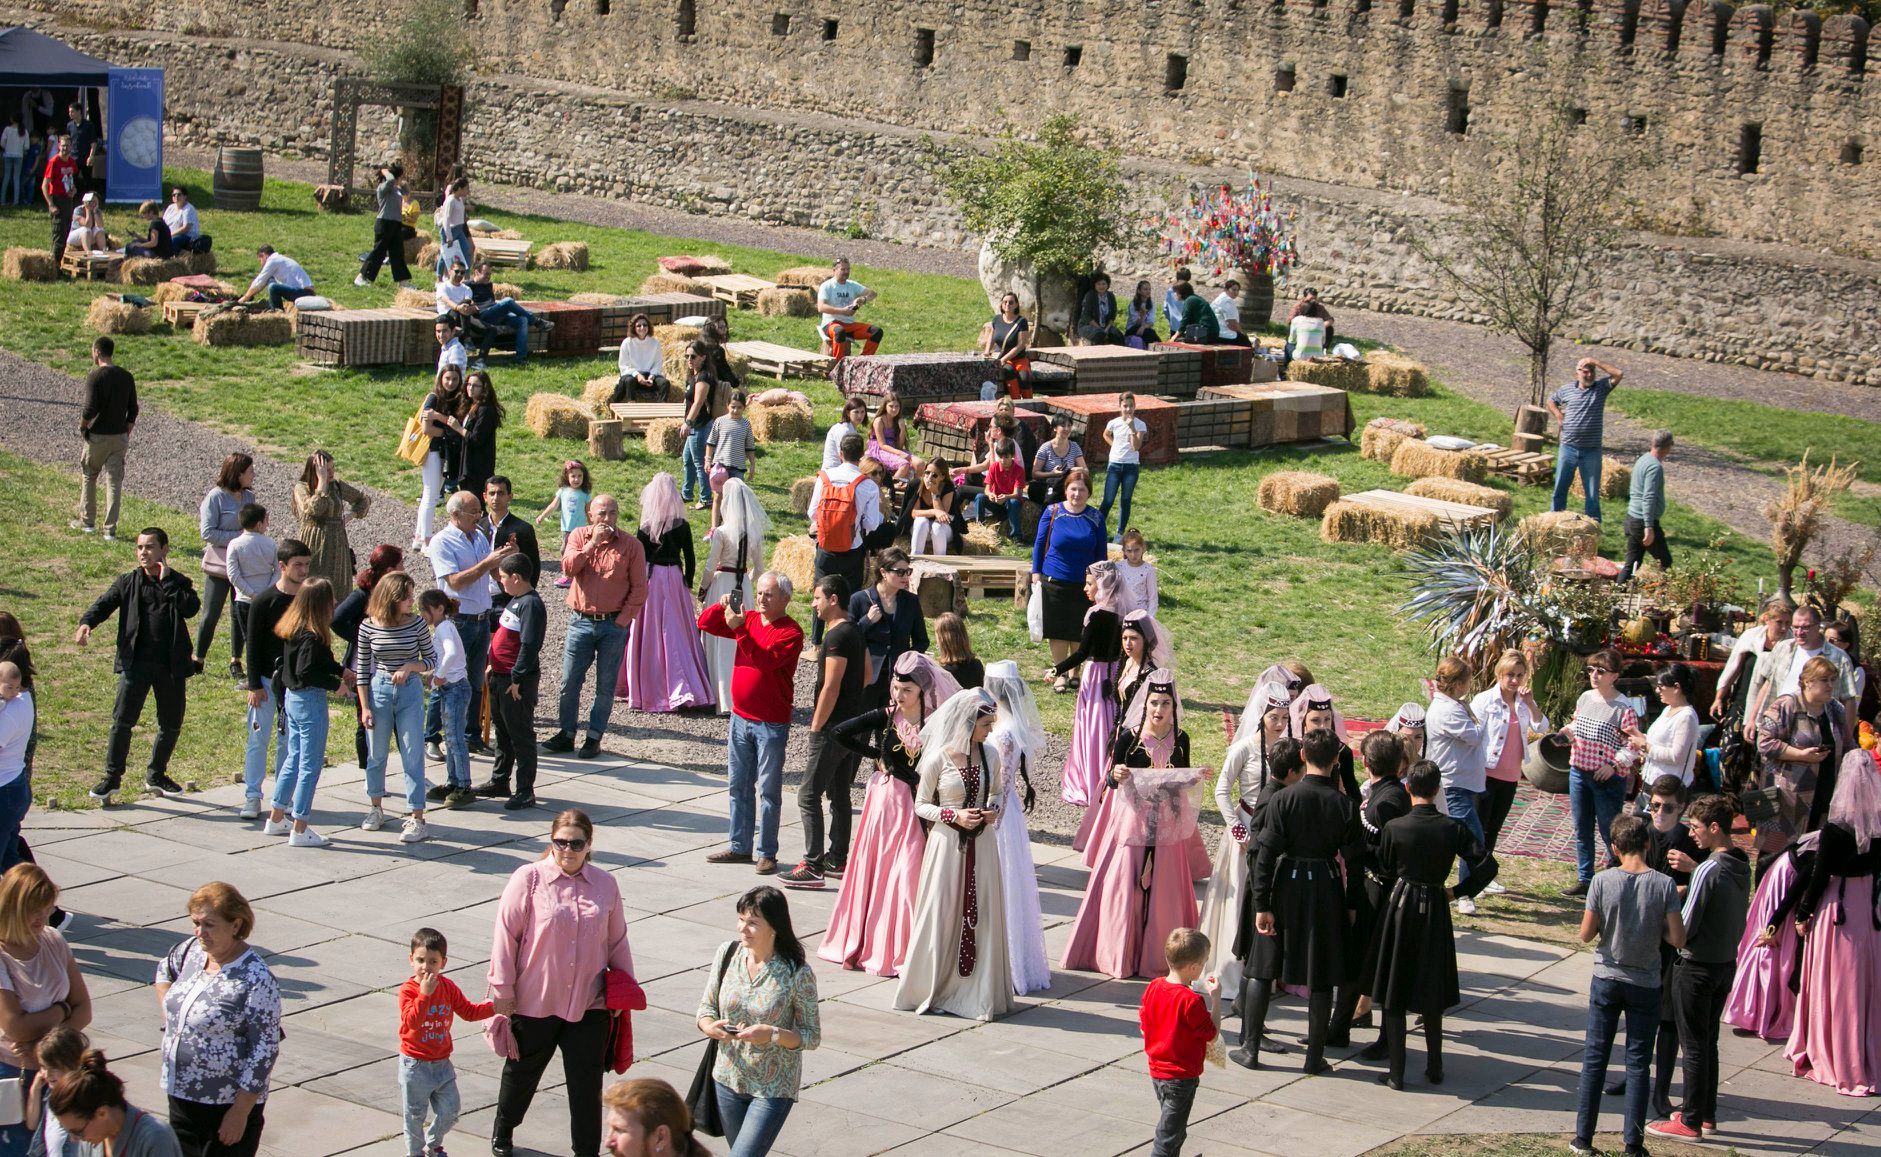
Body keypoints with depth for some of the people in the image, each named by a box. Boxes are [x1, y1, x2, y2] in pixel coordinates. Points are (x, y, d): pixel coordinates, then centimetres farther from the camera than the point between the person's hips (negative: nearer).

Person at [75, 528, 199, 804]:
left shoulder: (178, 583, 6)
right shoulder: (128, 582, 7)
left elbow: (191, 608, -13)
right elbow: (105, 603, -4)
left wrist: (166, 581, -13)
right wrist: (86, 622, -23)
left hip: (170, 665, 1)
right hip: (136, 662, -1)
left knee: (172, 724, 10)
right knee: (122, 720, -9)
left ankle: (156, 775, 28)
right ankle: (112, 777, 1)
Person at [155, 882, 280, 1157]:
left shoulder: (255, 979, -19)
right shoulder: (192, 951, 2)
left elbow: (265, 1050, -18)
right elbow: (164, 970, 27)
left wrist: (240, 1112, -19)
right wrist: (169, 1018, 13)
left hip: (228, 1105, -7)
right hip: (180, 1096, 7)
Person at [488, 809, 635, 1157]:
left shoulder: (605, 884, 1)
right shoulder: (528, 880, -10)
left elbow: (617, 942, 11)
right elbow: (506, 936, -8)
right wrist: (502, 994, -8)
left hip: (589, 1004, 1)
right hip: (535, 1002, -1)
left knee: (587, 1083, 2)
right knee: (522, 1073, 19)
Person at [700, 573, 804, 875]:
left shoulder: (791, 632, -12)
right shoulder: (749, 619, 7)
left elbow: (767, 660, -26)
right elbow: (705, 624, 11)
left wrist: (739, 629, -27)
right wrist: (721, 607, -9)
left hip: (771, 724, -7)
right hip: (740, 717, 7)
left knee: (768, 790, -1)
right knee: (738, 786, 12)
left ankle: (767, 853, 4)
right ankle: (740, 847, 20)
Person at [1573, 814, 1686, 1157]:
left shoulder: (1602, 882, -11)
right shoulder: (1664, 885, -12)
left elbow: (1586, 934, -8)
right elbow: (1678, 939, -12)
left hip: (1606, 980, 0)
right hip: (1645, 984, 0)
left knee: (1594, 1059, 10)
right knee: (1637, 1064, 8)